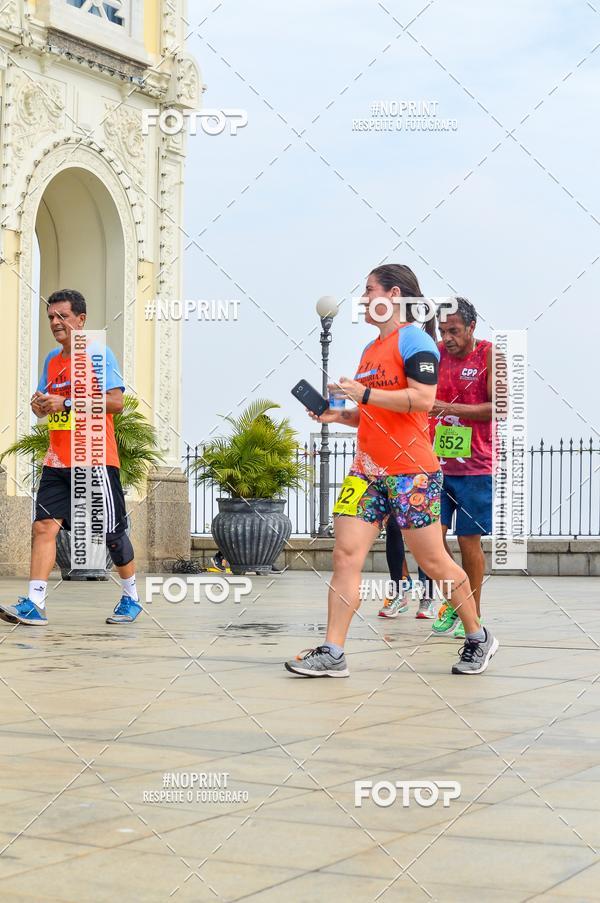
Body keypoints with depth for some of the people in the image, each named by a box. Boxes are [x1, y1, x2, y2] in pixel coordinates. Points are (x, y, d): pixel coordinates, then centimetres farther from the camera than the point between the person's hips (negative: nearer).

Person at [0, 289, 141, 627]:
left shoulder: (99, 354, -6)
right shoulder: (52, 359, 15)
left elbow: (116, 402, -15)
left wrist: (67, 402, -20)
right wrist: (40, 405, -2)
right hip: (58, 461, 6)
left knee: (112, 532, 2)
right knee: (43, 525, -9)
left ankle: (132, 598, 20)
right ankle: (34, 605, -13)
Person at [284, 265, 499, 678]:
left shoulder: (414, 339, -8)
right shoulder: (372, 349, 19)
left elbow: (422, 399, -21)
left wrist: (364, 393, -18)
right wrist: (338, 414, 10)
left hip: (411, 472, -8)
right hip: (368, 471, 8)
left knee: (432, 560, 0)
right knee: (346, 555, -3)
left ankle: (479, 639, 19)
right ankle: (332, 653, -3)